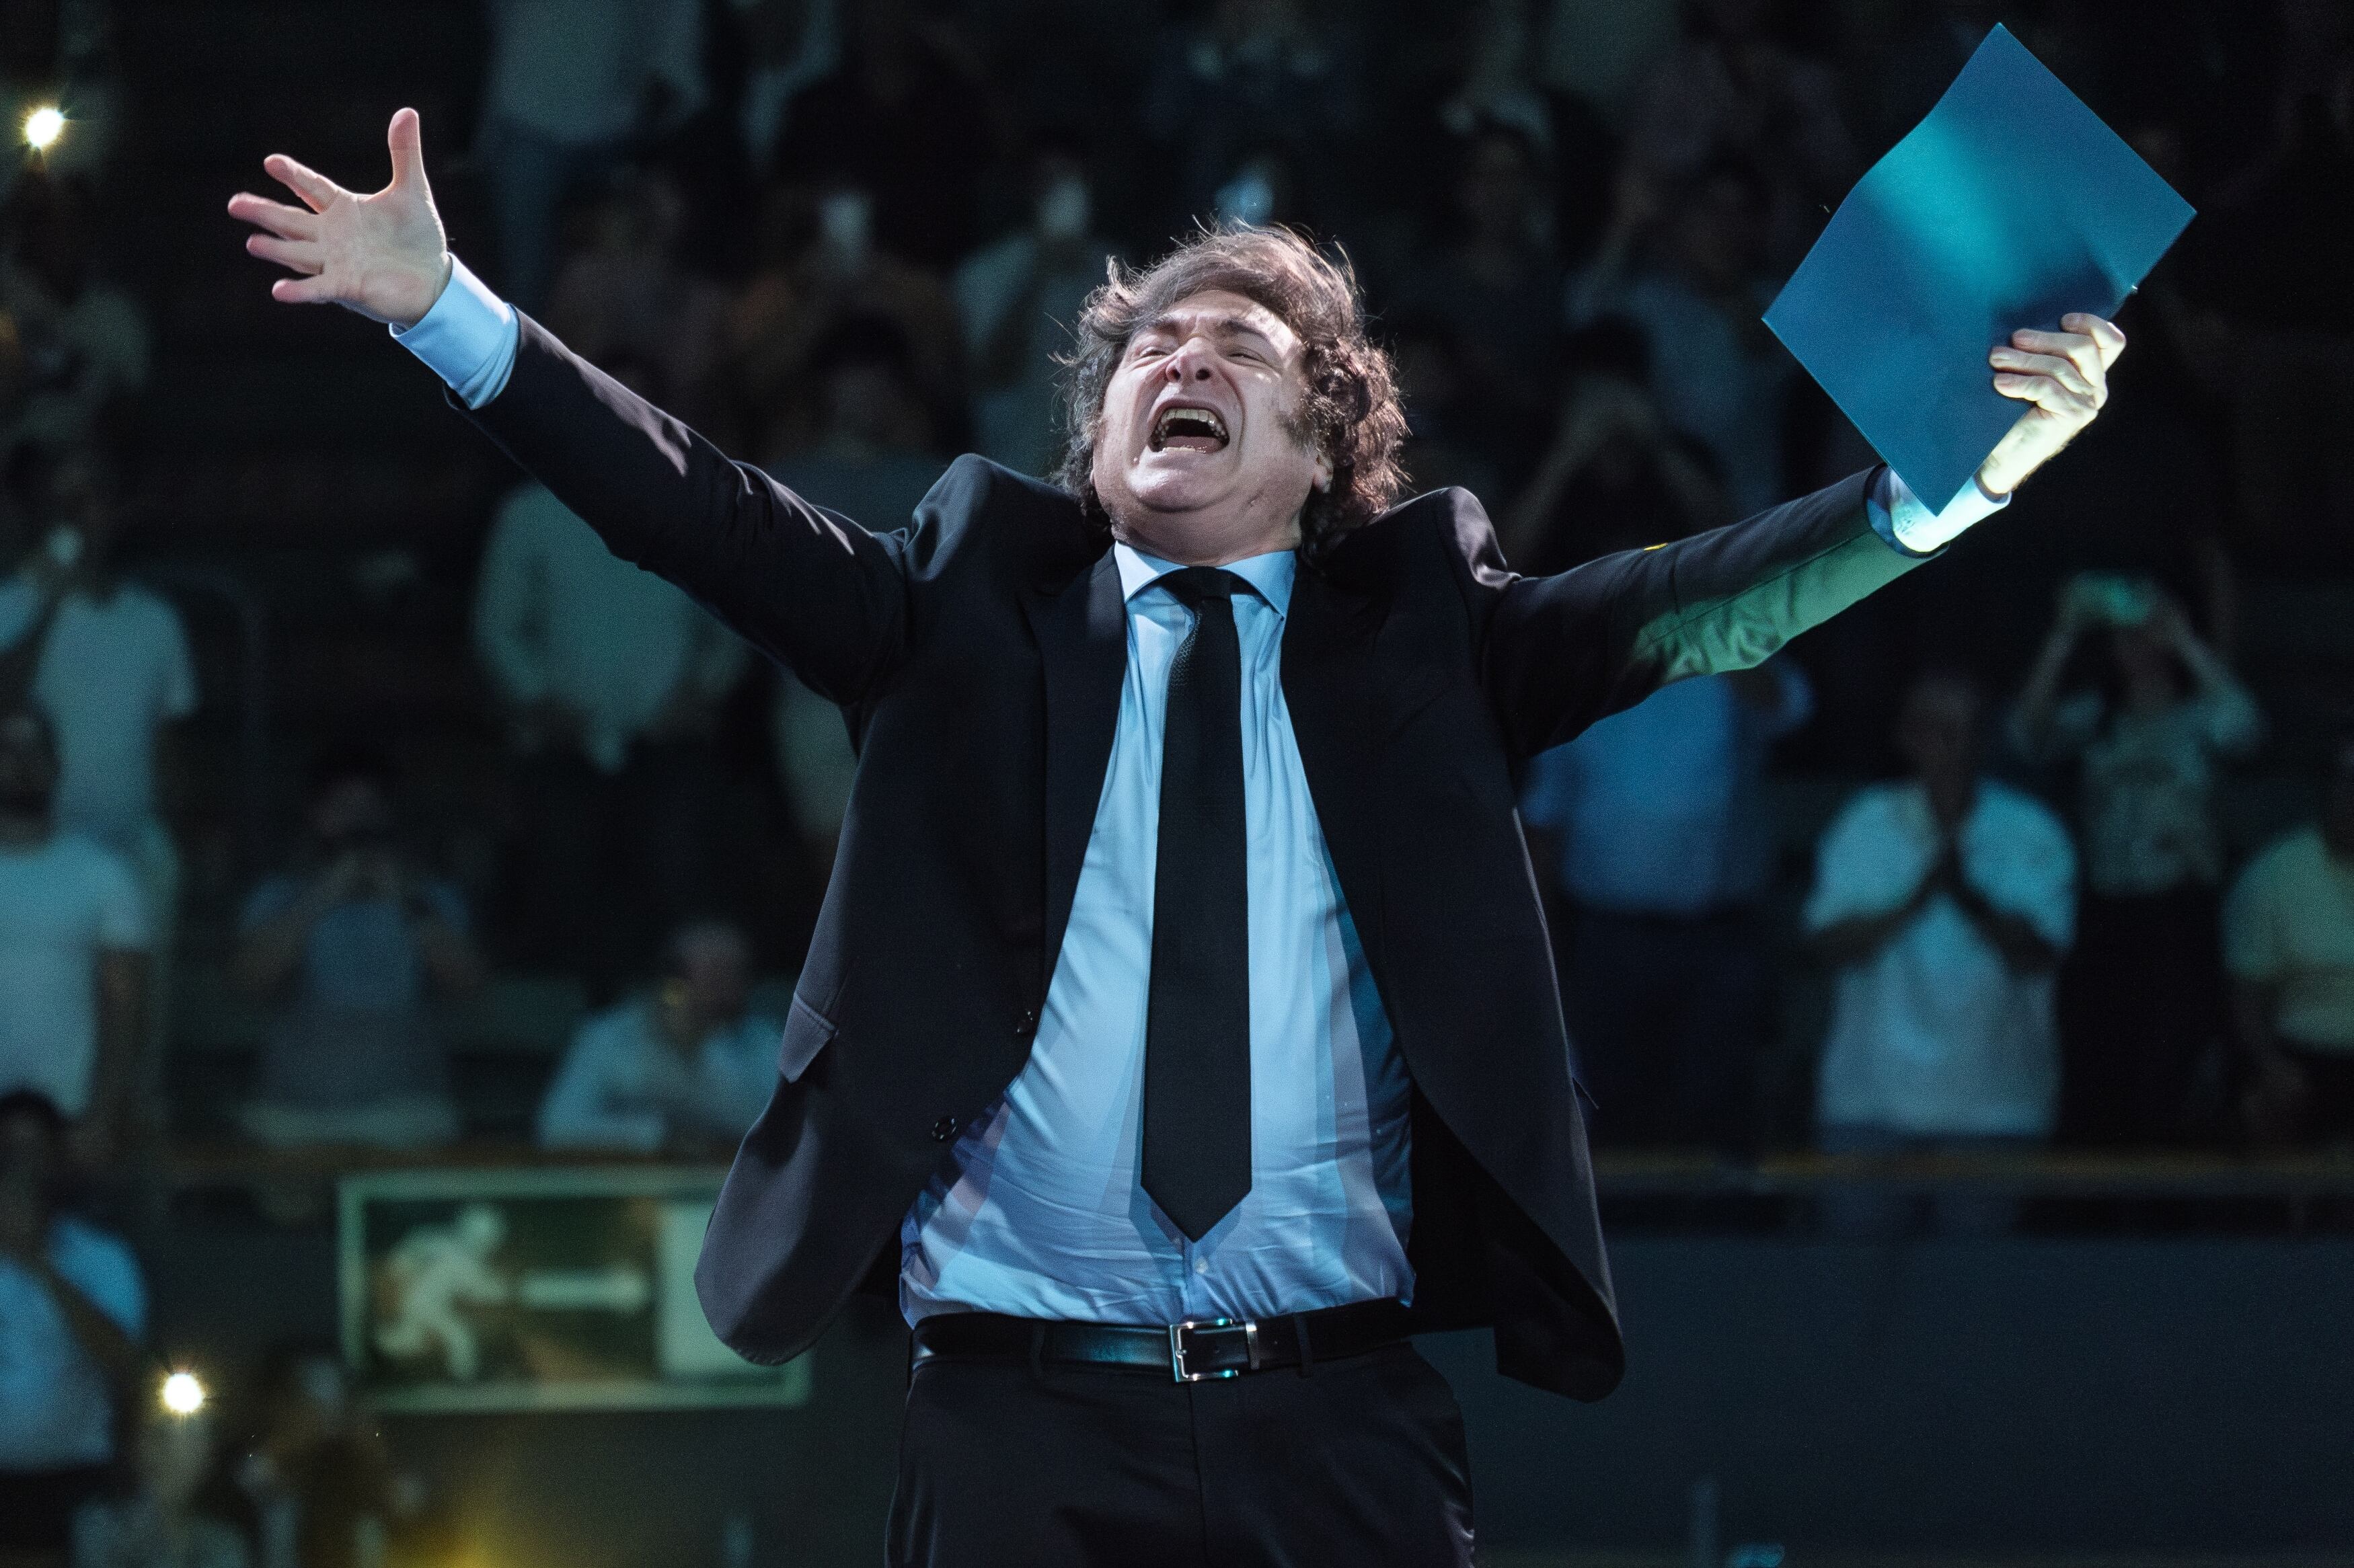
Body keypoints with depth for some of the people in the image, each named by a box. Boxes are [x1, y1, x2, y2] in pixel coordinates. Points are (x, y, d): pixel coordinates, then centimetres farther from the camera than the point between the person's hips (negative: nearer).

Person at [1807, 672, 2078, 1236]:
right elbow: (1832, 940, -5)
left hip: (1989, 1102, -1)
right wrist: (1918, 898, -20)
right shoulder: (1865, 826, 5)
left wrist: (1969, 896, -28)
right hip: (1871, 1099, 1)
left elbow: (2038, 955, -11)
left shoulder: (2031, 835, 0)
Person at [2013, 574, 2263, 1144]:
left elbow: (2241, 721, -15)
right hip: (2104, 920, 3)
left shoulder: (2196, 717, 7)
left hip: (2179, 920, -3)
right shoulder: (2096, 719, 15)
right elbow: (2032, 730, -2)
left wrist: (2183, 640, -10)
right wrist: (2066, 636, -7)